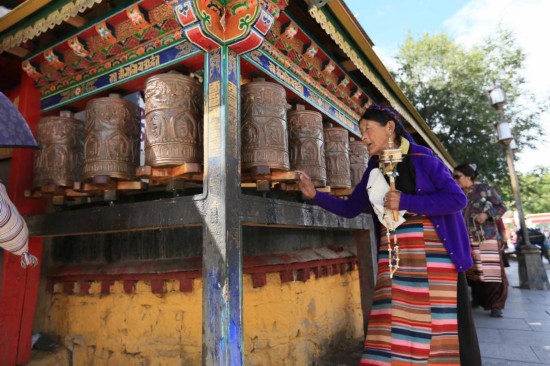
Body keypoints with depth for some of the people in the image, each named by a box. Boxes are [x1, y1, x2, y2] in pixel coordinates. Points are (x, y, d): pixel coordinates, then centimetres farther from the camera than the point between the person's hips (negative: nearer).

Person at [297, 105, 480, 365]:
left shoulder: (421, 158, -4)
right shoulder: (374, 170, 12)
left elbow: (457, 199, -10)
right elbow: (349, 208, 12)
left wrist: (405, 201, -17)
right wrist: (315, 195, 1)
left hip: (432, 255, -4)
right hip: (392, 258, 4)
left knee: (439, 325, 3)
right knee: (393, 326, 5)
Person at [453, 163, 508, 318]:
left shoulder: (485, 189, 0)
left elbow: (501, 206, 0)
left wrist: (487, 214, -14)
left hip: (487, 237, -4)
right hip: (466, 239, 4)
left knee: (491, 270, -6)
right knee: (472, 271, 7)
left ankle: (495, 305, 1)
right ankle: (477, 299, 21)